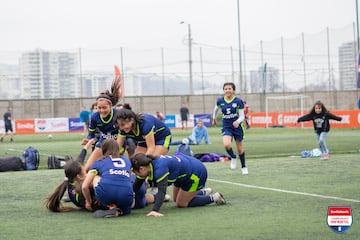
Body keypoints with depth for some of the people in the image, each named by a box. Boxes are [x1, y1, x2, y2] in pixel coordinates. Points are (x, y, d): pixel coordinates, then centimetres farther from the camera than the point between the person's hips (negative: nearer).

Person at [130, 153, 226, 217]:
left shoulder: (159, 168, -37)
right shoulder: (148, 166, -11)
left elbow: (162, 190, -47)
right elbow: (136, 186, -5)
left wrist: (155, 210, -56)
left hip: (197, 174, -9)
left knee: (181, 204, -1)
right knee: (176, 199, 21)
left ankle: (213, 198, 7)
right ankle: (203, 192, 40)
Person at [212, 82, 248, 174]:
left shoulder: (238, 101, -12)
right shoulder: (220, 101, -4)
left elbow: (242, 116, -11)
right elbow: (216, 109, 19)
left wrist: (238, 121, -31)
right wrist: (214, 119, 30)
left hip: (237, 126, -1)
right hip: (226, 126, 1)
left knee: (240, 148, 10)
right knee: (226, 144, -24)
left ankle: (243, 167, 32)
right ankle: (233, 158, 7)